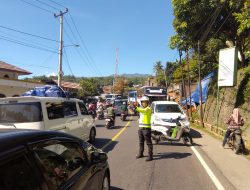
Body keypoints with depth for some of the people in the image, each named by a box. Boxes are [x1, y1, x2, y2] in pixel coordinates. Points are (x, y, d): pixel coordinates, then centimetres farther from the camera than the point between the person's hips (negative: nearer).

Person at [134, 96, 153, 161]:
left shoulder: (148, 109, -11)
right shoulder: (142, 109, 19)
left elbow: (144, 111, -35)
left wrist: (136, 108, -46)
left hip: (146, 128, -9)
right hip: (140, 127, 9)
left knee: (148, 143, -4)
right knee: (141, 142, 18)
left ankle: (150, 156, 1)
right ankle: (140, 153, 31)